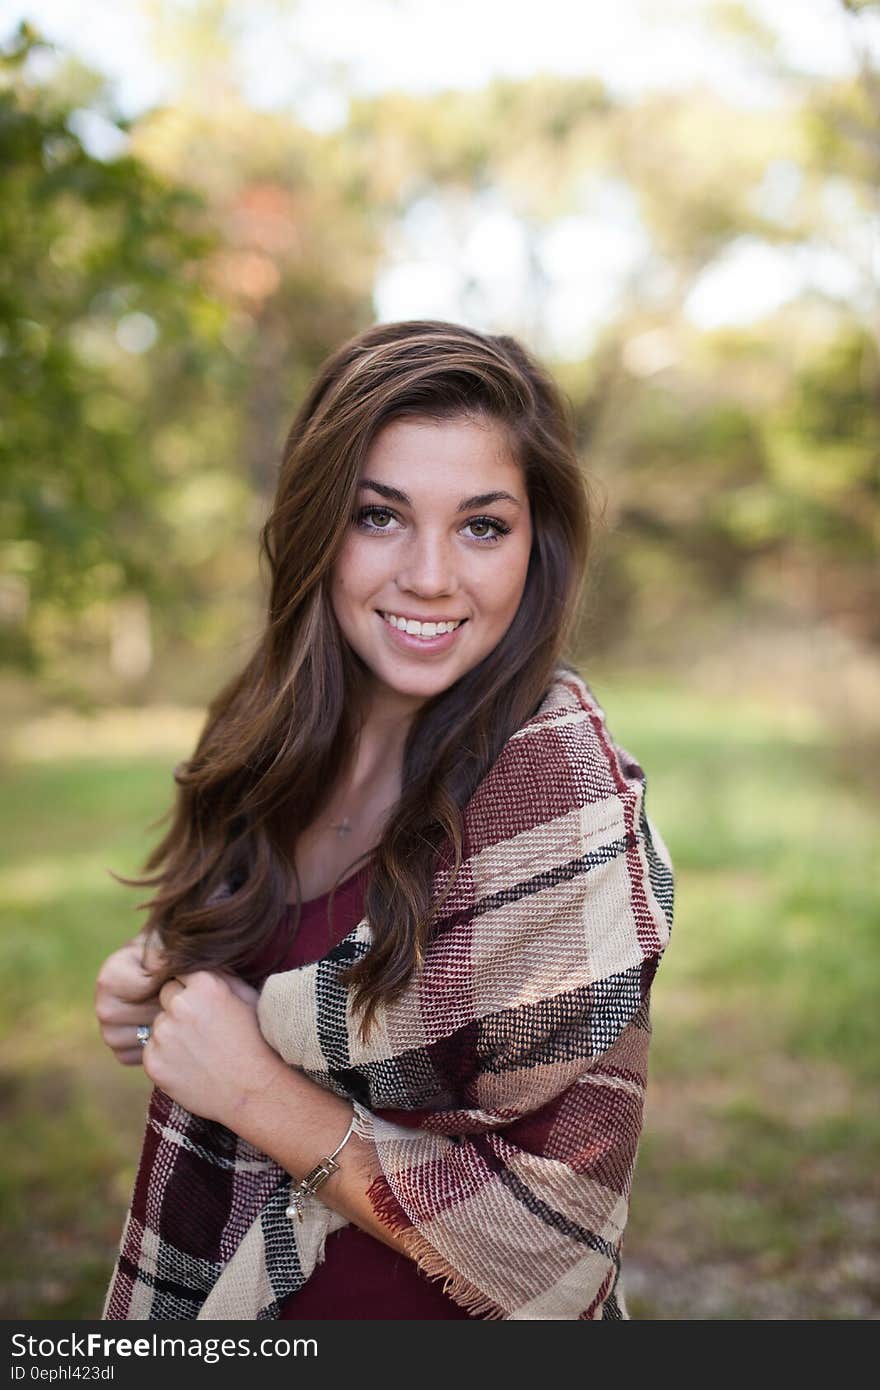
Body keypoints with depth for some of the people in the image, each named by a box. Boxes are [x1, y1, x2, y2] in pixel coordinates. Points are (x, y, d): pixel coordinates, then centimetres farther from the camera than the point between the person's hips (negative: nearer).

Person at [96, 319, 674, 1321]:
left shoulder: (557, 790, -26)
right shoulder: (286, 738, -9)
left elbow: (548, 1234, -23)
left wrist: (256, 1090, -23)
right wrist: (158, 993, -9)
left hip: (418, 1313, -5)